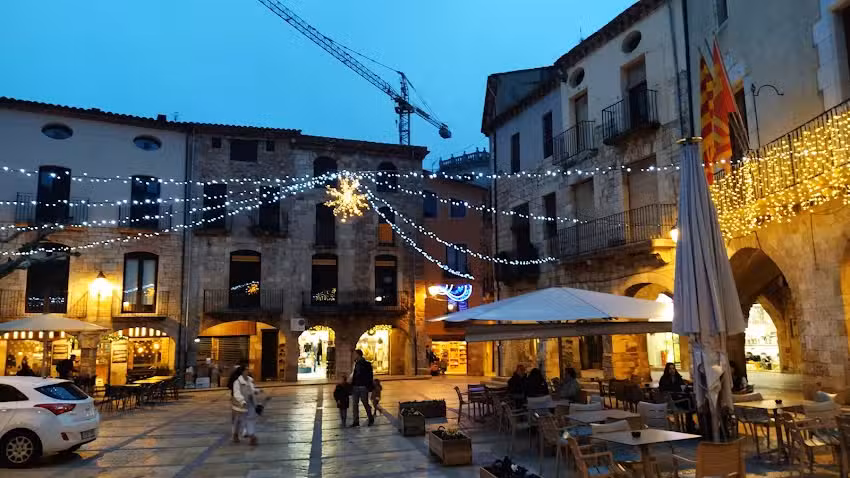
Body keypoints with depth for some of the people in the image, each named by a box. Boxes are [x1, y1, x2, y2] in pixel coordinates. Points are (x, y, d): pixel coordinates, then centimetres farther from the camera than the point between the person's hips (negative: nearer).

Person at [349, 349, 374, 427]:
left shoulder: (367, 364, -5)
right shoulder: (355, 364, 12)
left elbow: (369, 377, -7)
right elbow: (353, 375, 14)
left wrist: (369, 387, -13)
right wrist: (351, 386, 7)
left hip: (363, 387, -6)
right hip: (355, 387, 6)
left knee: (365, 404, 1)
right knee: (355, 404, 6)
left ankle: (371, 419, 17)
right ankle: (356, 421, 12)